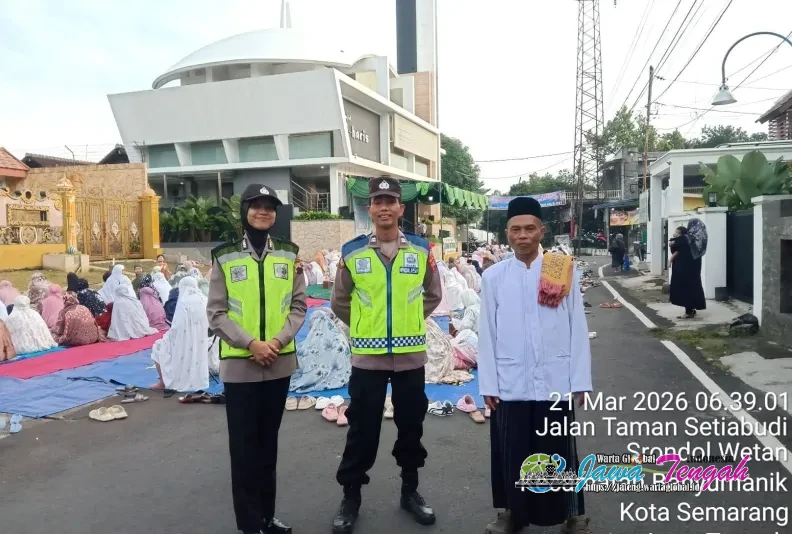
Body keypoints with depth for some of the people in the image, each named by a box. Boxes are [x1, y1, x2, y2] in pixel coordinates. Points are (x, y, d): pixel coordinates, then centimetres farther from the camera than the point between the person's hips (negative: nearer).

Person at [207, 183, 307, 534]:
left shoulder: (289, 255, 4)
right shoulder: (225, 257, -4)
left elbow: (298, 304, 4)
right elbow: (216, 313, -5)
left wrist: (279, 339, -11)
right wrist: (251, 343, -16)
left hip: (280, 363, 3)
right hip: (240, 364, -3)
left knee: (269, 442, 15)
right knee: (244, 445, 4)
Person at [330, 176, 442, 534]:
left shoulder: (421, 250, 0)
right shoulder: (352, 252, -3)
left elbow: (432, 295, 14)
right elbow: (340, 302, 8)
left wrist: (410, 321, 10)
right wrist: (364, 326, 9)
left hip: (411, 356, 1)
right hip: (367, 357, -1)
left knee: (410, 426, 13)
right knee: (362, 429, 8)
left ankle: (410, 491, 32)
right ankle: (350, 497, 25)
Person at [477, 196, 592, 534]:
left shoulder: (565, 271, -1)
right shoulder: (493, 276, 1)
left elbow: (577, 329, 0)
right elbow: (487, 333, 2)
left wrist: (580, 381, -2)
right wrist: (488, 383, 0)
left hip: (555, 382, -1)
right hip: (510, 383, 1)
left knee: (559, 451, 12)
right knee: (512, 452, 13)